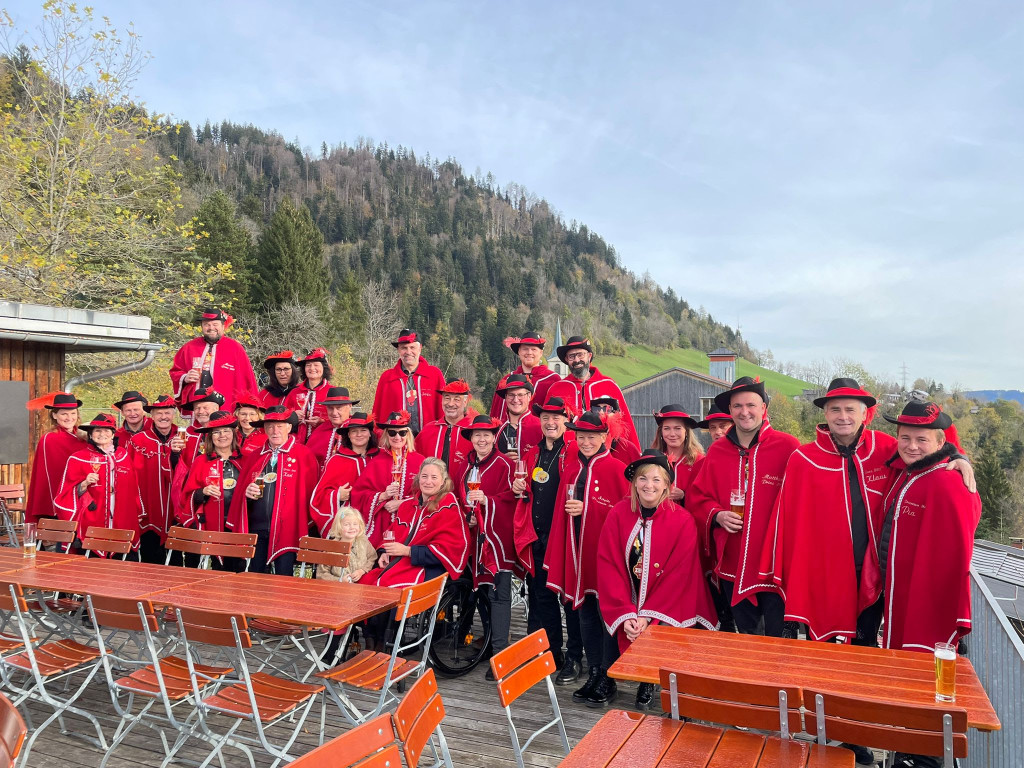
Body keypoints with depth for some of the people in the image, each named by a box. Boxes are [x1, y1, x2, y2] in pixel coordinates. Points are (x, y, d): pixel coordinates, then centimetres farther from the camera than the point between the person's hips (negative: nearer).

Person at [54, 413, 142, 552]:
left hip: (121, 526, 3)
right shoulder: (78, 459, 0)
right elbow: (68, 493, 1)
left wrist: (137, 515, 18)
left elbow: (132, 488, 18)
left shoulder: (123, 455, 10)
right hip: (90, 527, -3)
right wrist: (85, 484, -18)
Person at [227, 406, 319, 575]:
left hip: (286, 529, -5)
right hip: (256, 528, 5)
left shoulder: (304, 455, -1)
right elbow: (240, 488, 18)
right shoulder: (255, 456, 14)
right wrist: (247, 492, -6)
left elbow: (309, 491, -4)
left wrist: (303, 527, -10)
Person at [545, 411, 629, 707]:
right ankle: (594, 674, 27)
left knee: (607, 614, 2)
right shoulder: (571, 464, 8)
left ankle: (607, 680, 15)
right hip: (577, 550, 6)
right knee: (585, 614, 13)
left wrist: (586, 508, -18)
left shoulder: (616, 468, -9)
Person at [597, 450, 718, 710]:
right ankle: (646, 683, 20)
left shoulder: (682, 522, -13)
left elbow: (678, 576, -12)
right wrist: (625, 615, -15)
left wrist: (648, 616, -16)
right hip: (628, 608, 2)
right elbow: (608, 568, -9)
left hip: (669, 614, -1)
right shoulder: (618, 515, -9)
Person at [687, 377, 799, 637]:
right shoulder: (717, 451, 5)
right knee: (744, 639, 21)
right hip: (732, 565, 4)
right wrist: (717, 515, -10)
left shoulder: (788, 447, -8)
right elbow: (696, 498, 9)